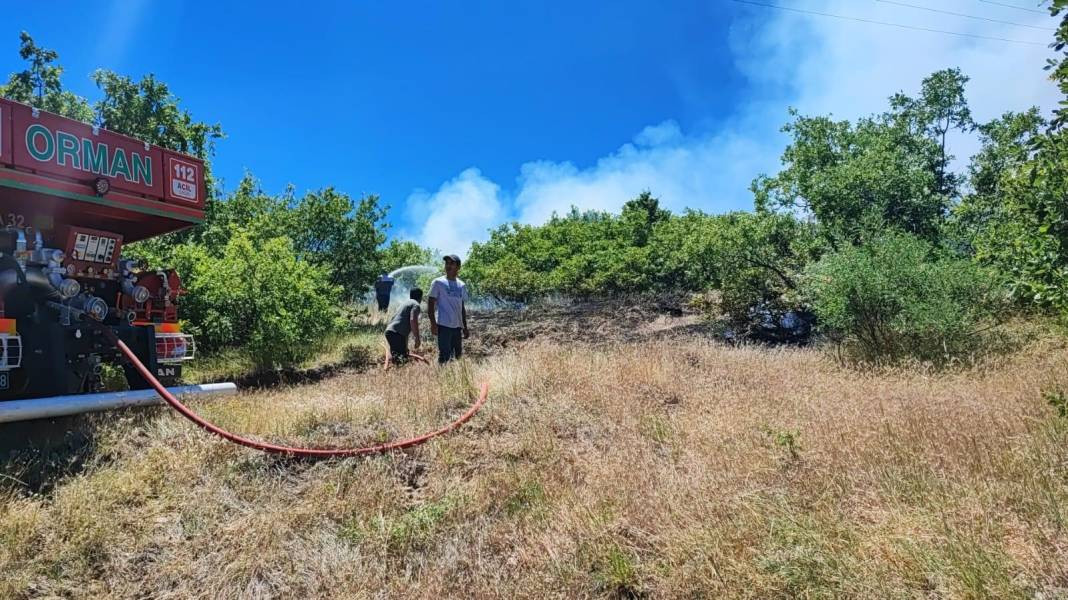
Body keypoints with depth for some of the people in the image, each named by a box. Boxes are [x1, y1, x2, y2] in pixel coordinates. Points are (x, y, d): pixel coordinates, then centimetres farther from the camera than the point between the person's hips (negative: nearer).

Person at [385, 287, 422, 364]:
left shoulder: (405, 302, 28)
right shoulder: (415, 305, 0)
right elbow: (413, 320, -18)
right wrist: (417, 338, -15)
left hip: (389, 331, 10)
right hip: (398, 334, -10)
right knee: (402, 358, -14)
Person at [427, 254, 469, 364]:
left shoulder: (461, 285, 13)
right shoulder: (438, 283, -2)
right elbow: (430, 304, -4)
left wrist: (465, 327, 16)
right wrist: (433, 324, -13)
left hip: (457, 326, 6)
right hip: (444, 325, -6)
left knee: (458, 355, 11)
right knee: (444, 356, -8)